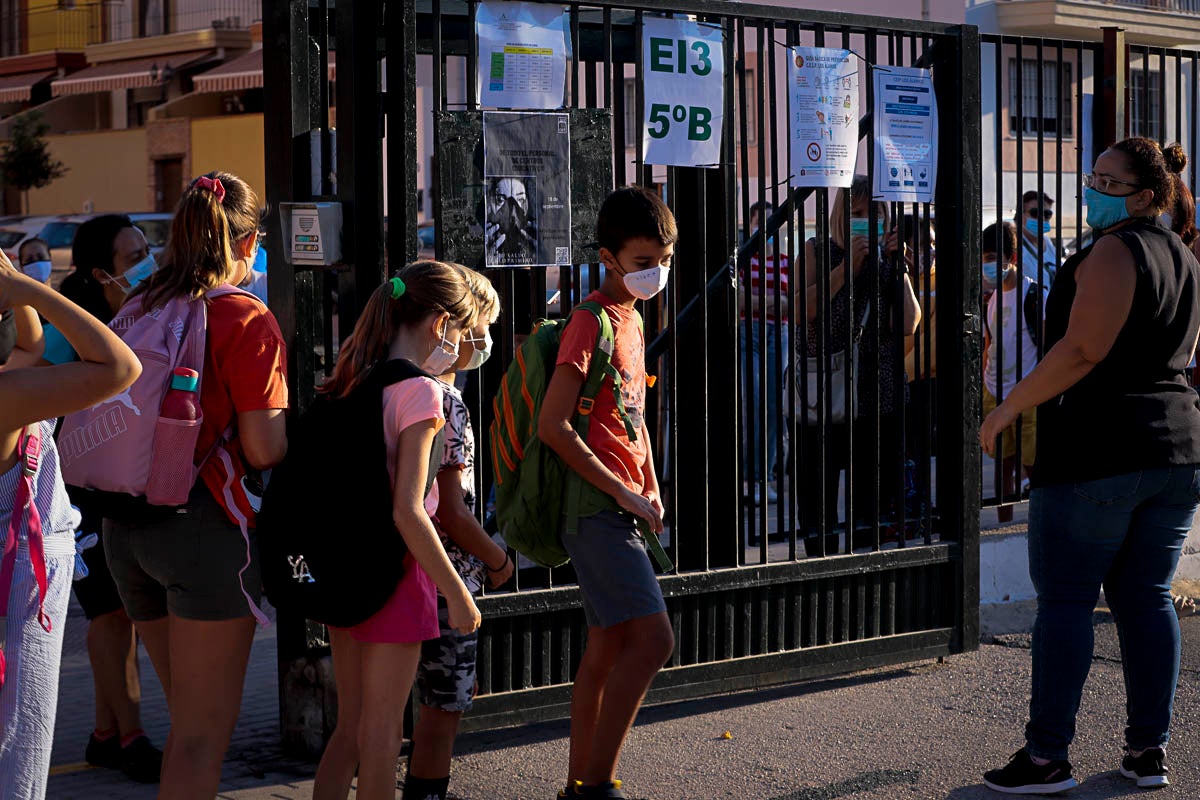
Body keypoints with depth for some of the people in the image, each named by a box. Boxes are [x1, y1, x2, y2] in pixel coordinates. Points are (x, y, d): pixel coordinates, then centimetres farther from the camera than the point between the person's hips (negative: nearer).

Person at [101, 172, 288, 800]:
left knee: (187, 718, 21)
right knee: (203, 736, 1)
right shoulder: (248, 322, -10)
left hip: (125, 525, 7)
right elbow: (263, 448, -14)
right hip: (204, 526, -7)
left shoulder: (139, 307, 8)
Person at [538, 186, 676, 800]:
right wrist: (624, 494, -16)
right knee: (653, 638, -15)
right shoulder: (592, 321, -13)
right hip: (597, 505, -9)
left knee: (608, 647, 11)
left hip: (619, 505, 9)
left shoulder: (631, 318, 16)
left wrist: (650, 491, 13)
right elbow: (553, 426, -20)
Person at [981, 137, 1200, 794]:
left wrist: (1008, 408, -14)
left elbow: (1083, 350, -19)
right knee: (1147, 597, 11)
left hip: (1097, 445, -9)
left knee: (1064, 598, -3)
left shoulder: (1113, 251, -12)